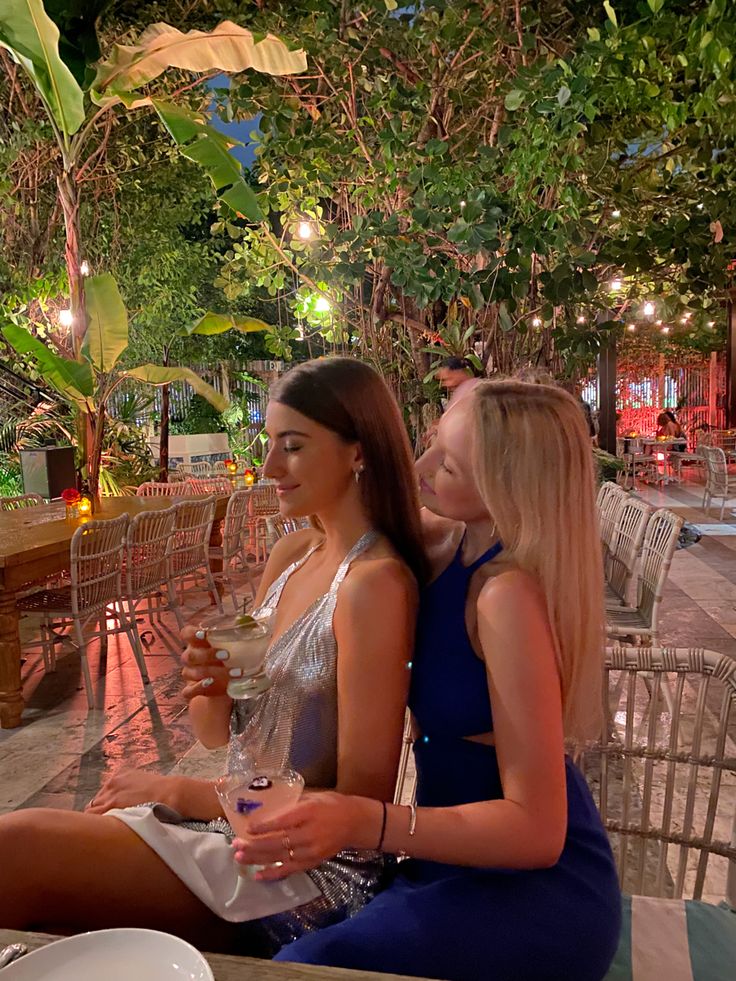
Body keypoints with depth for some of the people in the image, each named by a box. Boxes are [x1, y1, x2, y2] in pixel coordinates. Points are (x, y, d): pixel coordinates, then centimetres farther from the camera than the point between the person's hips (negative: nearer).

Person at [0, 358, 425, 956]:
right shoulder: (291, 554, 4)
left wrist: (182, 792, -13)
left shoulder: (376, 582, -21)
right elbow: (218, 731, 10)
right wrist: (210, 688, -13)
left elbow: (361, 801, -19)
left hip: (314, 872, -6)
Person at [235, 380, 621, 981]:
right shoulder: (448, 544, -4)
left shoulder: (509, 595, -27)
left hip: (541, 889, -7)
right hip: (467, 855, 8)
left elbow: (536, 829, -25)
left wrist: (363, 824, -37)